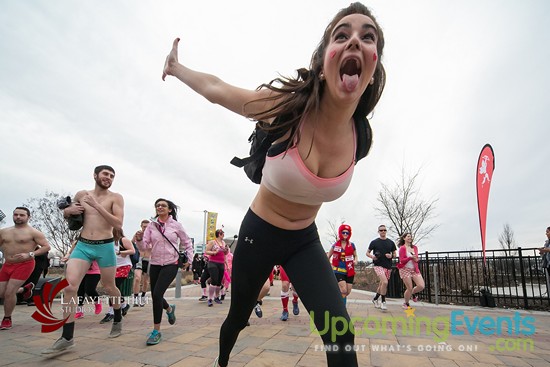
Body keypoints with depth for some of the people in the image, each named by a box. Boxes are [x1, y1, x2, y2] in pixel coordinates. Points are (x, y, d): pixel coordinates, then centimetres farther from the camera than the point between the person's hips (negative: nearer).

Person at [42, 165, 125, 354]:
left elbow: (118, 223, -14)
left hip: (105, 247, -3)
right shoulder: (81, 195, 8)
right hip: (82, 246, 3)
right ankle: (67, 337, -3)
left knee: (109, 287, 10)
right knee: (69, 285, -12)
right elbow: (66, 213, 23)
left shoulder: (115, 197, -3)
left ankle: (118, 319, 36)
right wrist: (69, 210, -1)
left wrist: (97, 205, -18)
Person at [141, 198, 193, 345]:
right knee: (155, 296, 12)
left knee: (157, 294, -17)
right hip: (155, 264, 4)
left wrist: (189, 258, -3)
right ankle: (170, 309, 48)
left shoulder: (176, 225, -3)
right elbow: (144, 246, -3)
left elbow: (187, 242, 8)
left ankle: (156, 331, -2)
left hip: (171, 264, -4)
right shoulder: (151, 226, 3)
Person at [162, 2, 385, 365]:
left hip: (305, 241, 2)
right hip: (259, 233, -1)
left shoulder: (362, 137, -17)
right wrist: (177, 69, 7)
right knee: (238, 318, 20)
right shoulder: (286, 105, -27)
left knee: (341, 334, -14)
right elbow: (216, 89, -10)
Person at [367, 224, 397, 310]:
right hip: (378, 265, -4)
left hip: (388, 266, 4)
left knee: (381, 285, 13)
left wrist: (391, 256, -7)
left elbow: (395, 254, 15)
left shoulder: (391, 242, 9)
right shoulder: (374, 242, 1)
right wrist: (372, 256, -13)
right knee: (385, 282, -23)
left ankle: (375, 299, 35)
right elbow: (367, 253, 8)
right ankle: (383, 302, -7)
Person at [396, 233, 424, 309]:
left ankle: (412, 294, 23)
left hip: (415, 269, 5)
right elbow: (401, 260, -12)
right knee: (409, 288, -6)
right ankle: (406, 304, 18)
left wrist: (416, 259, -3)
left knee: (421, 286, -10)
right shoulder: (402, 248, -7)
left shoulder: (415, 247, 11)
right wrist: (410, 257, -26)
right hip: (405, 269, -5)